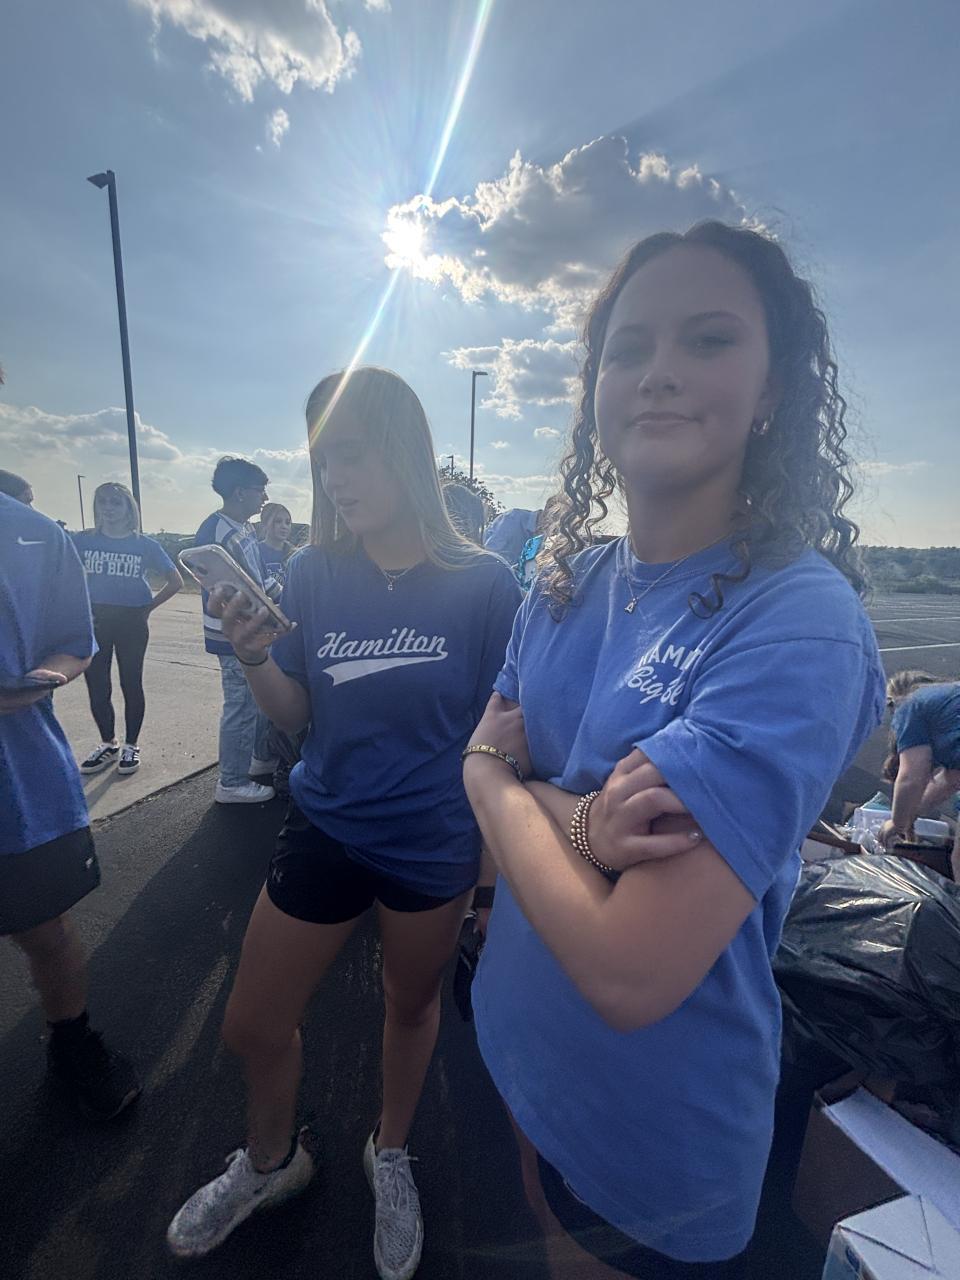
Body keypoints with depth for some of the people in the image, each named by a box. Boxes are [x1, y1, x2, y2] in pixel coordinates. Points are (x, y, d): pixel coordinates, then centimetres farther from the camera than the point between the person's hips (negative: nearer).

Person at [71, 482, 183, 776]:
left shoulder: (145, 545, -1)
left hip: (132, 622, -2)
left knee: (131, 684, 6)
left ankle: (131, 746, 21)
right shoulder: (82, 540, 2)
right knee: (96, 687, 8)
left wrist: (148, 607, -1)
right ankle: (108, 744, 26)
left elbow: (175, 581, 3)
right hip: (94, 621, 2)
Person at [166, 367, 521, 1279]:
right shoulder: (313, 574, -6)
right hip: (324, 832, 3)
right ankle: (269, 1161, 51)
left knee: (411, 1005, 22)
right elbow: (295, 717, 0)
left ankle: (390, 1154, 55)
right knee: (250, 1027, 16)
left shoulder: (483, 585, -14)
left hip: (434, 847, -2)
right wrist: (253, 658, -20)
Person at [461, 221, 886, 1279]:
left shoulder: (800, 624, -29)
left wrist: (503, 787, -17)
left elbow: (631, 973, -32)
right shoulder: (564, 588, -8)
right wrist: (571, 820, -26)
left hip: (658, 1127, -5)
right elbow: (479, 760, -5)